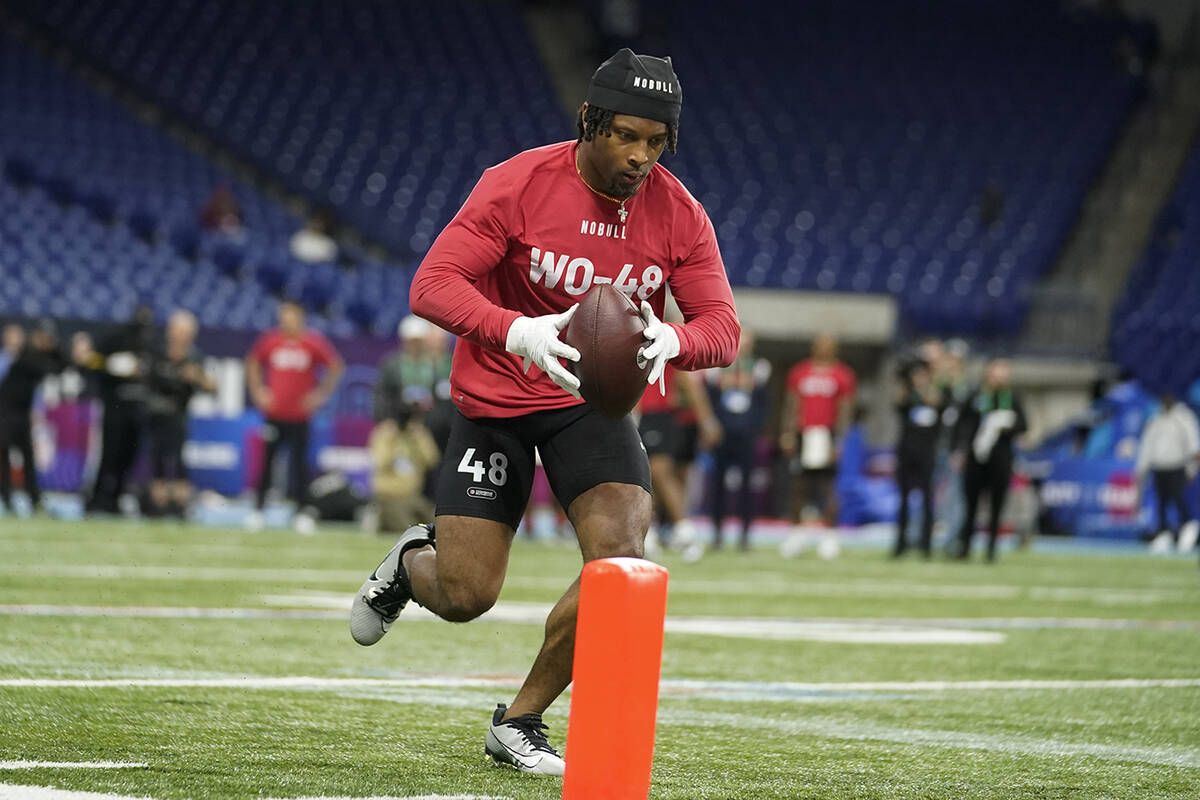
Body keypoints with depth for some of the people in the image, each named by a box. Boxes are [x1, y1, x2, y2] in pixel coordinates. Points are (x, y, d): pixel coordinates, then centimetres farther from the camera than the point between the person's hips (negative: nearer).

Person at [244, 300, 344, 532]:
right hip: (273, 414, 2)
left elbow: (336, 367, 5)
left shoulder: (314, 343, -3)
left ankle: (301, 512, 7)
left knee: (299, 462, -1)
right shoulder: (270, 341, 2)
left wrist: (320, 393, 1)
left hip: (300, 416, -2)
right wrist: (258, 391, 8)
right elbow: (253, 363, 17)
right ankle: (258, 509, 11)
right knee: (266, 460, 3)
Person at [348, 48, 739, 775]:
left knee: (621, 556, -21)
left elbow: (722, 326, -10)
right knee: (465, 596, -5)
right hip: (497, 398, -2)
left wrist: (670, 341, -35)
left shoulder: (680, 215, -8)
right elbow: (432, 285, -22)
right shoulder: (519, 184, -18)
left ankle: (520, 722, -1)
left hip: (595, 400, 2)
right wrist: (520, 333, -40)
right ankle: (413, 561, 37)